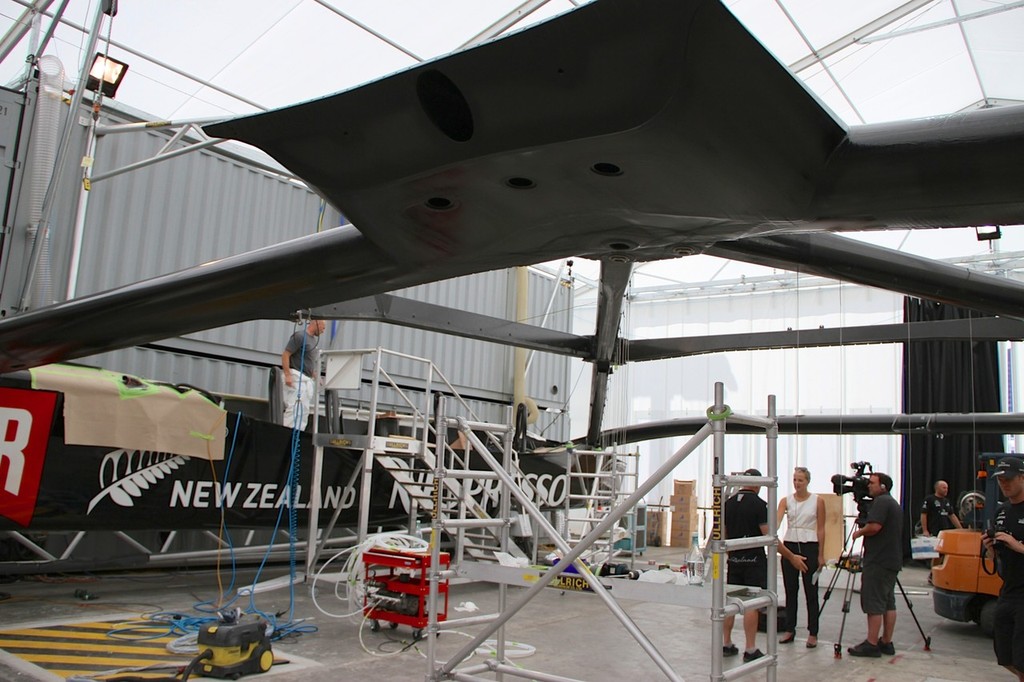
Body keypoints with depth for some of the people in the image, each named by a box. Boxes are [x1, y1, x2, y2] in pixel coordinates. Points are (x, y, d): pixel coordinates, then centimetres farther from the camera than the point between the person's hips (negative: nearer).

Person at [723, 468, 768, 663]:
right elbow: (768, 535, -14)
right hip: (754, 559, -6)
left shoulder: (728, 503, 7)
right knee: (752, 603, -3)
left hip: (734, 559, 6)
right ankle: (750, 650, -1)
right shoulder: (759, 504, -11)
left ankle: (726, 644, 17)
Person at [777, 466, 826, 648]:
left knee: (811, 592, 2)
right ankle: (790, 630, 18)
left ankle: (813, 633, 11)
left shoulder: (818, 501, -2)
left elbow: (821, 529, 0)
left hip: (810, 547, -2)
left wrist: (821, 554, -2)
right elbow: (777, 521, -11)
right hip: (789, 546, 2)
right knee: (790, 590, 9)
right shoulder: (786, 500, 2)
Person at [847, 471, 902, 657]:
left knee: (873, 603, -7)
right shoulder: (895, 504, 19)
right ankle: (886, 642, 16)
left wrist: (859, 532, -8)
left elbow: (874, 526, -25)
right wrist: (864, 532, 18)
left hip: (877, 562, -10)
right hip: (893, 560, 10)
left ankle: (872, 644, -5)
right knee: (888, 603, 12)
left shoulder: (881, 502, -13)